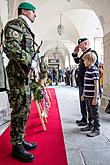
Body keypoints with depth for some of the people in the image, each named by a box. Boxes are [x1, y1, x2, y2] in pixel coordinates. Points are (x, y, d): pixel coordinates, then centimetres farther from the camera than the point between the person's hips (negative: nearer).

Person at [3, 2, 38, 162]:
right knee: (20, 109, -7)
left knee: (24, 109, 11)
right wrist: (30, 62, -18)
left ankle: (21, 140, 23)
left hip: (26, 72, 10)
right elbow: (12, 47, -19)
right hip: (18, 72, -10)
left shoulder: (25, 28, 26)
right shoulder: (15, 24, -3)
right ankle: (16, 146, 5)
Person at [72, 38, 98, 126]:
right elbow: (77, 61, 28)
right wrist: (75, 53, 15)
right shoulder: (84, 53, 15)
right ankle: (84, 119, 28)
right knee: (82, 101, 16)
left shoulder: (92, 52, -13)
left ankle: (90, 121, 12)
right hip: (82, 82, 10)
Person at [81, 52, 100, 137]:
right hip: (88, 96, 8)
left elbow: (96, 85, -18)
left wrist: (95, 98, -18)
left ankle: (97, 130, 15)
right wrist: (83, 94, 19)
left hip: (93, 96, -8)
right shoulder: (87, 69, 11)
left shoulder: (94, 70, -16)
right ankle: (91, 126, 34)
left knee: (94, 113, 3)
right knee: (90, 112, 19)